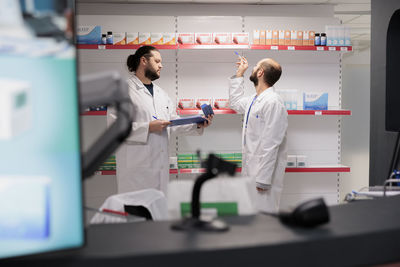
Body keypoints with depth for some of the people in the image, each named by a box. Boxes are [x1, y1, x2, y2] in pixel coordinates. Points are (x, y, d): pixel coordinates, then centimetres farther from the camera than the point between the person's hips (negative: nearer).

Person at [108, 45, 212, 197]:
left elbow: (174, 124, 18)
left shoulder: (161, 93, 20)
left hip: (161, 167, 7)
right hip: (136, 167, -7)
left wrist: (198, 125, 2)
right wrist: (148, 128, -17)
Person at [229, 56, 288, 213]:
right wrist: (239, 74, 31)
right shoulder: (255, 100, 13)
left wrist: (263, 179, -23)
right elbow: (236, 103, 36)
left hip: (264, 173, -10)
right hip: (251, 170, 10)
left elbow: (271, 145, -22)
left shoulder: (273, 102, -18)